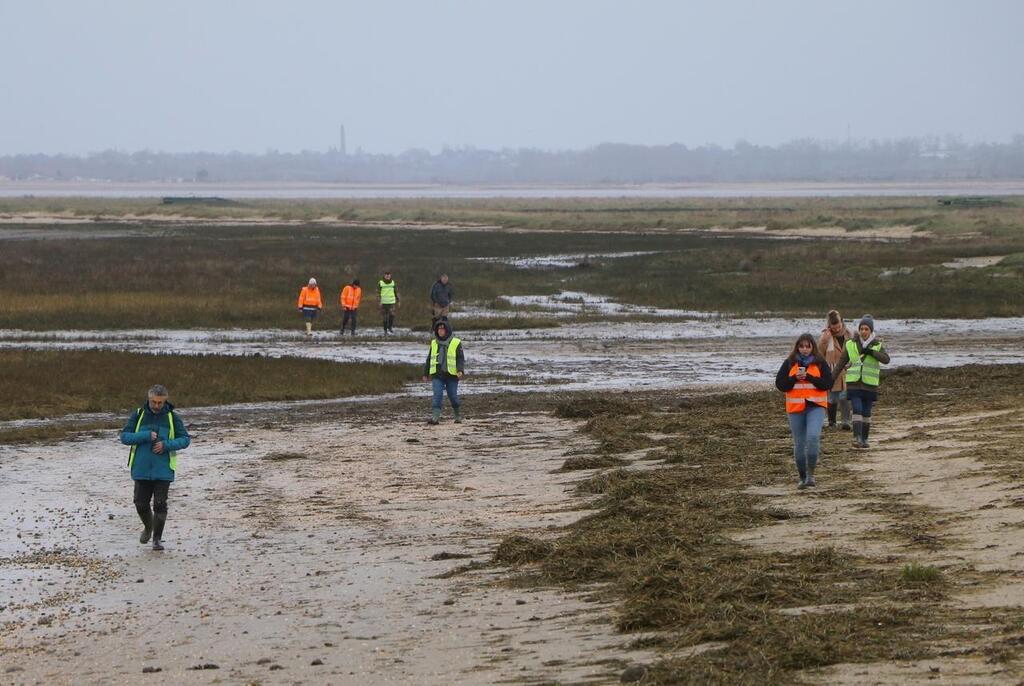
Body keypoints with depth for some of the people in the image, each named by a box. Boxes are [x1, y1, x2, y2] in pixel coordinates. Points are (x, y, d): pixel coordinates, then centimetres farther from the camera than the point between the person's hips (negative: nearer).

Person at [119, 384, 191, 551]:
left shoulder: (172, 417, -1)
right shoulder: (138, 415, 0)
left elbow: (185, 439, -1)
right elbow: (124, 437, -4)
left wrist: (166, 444, -17)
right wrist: (146, 436, -18)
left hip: (163, 470, -1)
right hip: (142, 469, 1)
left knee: (160, 505, -4)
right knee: (141, 504, 5)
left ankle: (157, 538, 9)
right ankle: (148, 527, 34)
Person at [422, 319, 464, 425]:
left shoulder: (456, 343, 1)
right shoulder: (434, 343, 13)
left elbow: (461, 358, -2)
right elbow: (429, 359, 19)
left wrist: (460, 370, -18)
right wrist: (426, 373, 19)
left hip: (451, 375, -2)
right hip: (437, 375, 2)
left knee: (453, 396, 4)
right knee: (437, 395, -12)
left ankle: (458, 415, 24)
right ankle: (435, 416, -18)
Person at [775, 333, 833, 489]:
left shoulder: (820, 363, 3)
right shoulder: (789, 363, 6)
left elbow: (828, 383, -6)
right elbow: (780, 384, 1)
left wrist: (808, 377, -15)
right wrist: (795, 378, -14)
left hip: (816, 406, -2)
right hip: (795, 407, 2)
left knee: (813, 436, -23)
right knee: (799, 444, 6)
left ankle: (811, 474, -14)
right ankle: (803, 478, 19)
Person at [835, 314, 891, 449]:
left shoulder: (877, 345, 2)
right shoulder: (851, 345, 3)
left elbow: (886, 359, -14)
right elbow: (841, 363, 9)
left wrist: (871, 352, -24)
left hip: (870, 384, 1)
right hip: (853, 383, -1)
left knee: (866, 413, 7)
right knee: (857, 410, -14)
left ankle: (864, 439, 19)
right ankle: (857, 438, -20)